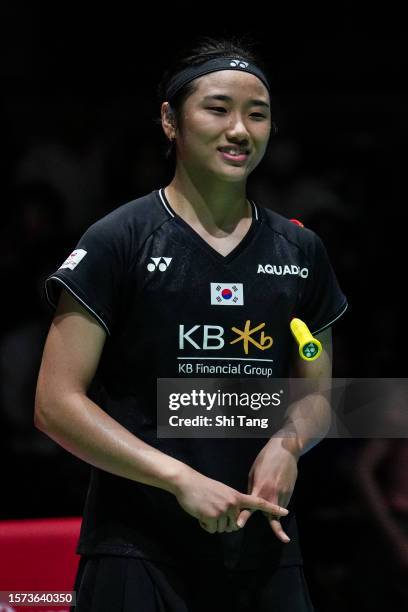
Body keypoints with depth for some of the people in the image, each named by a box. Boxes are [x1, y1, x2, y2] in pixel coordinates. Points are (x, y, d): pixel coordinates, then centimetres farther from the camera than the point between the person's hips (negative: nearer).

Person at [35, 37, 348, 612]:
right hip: (139, 551, -4)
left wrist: (288, 442, -5)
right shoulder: (118, 241, -4)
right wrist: (181, 479, -17)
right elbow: (56, 402, -8)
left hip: (265, 549, 4)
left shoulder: (301, 251, 10)